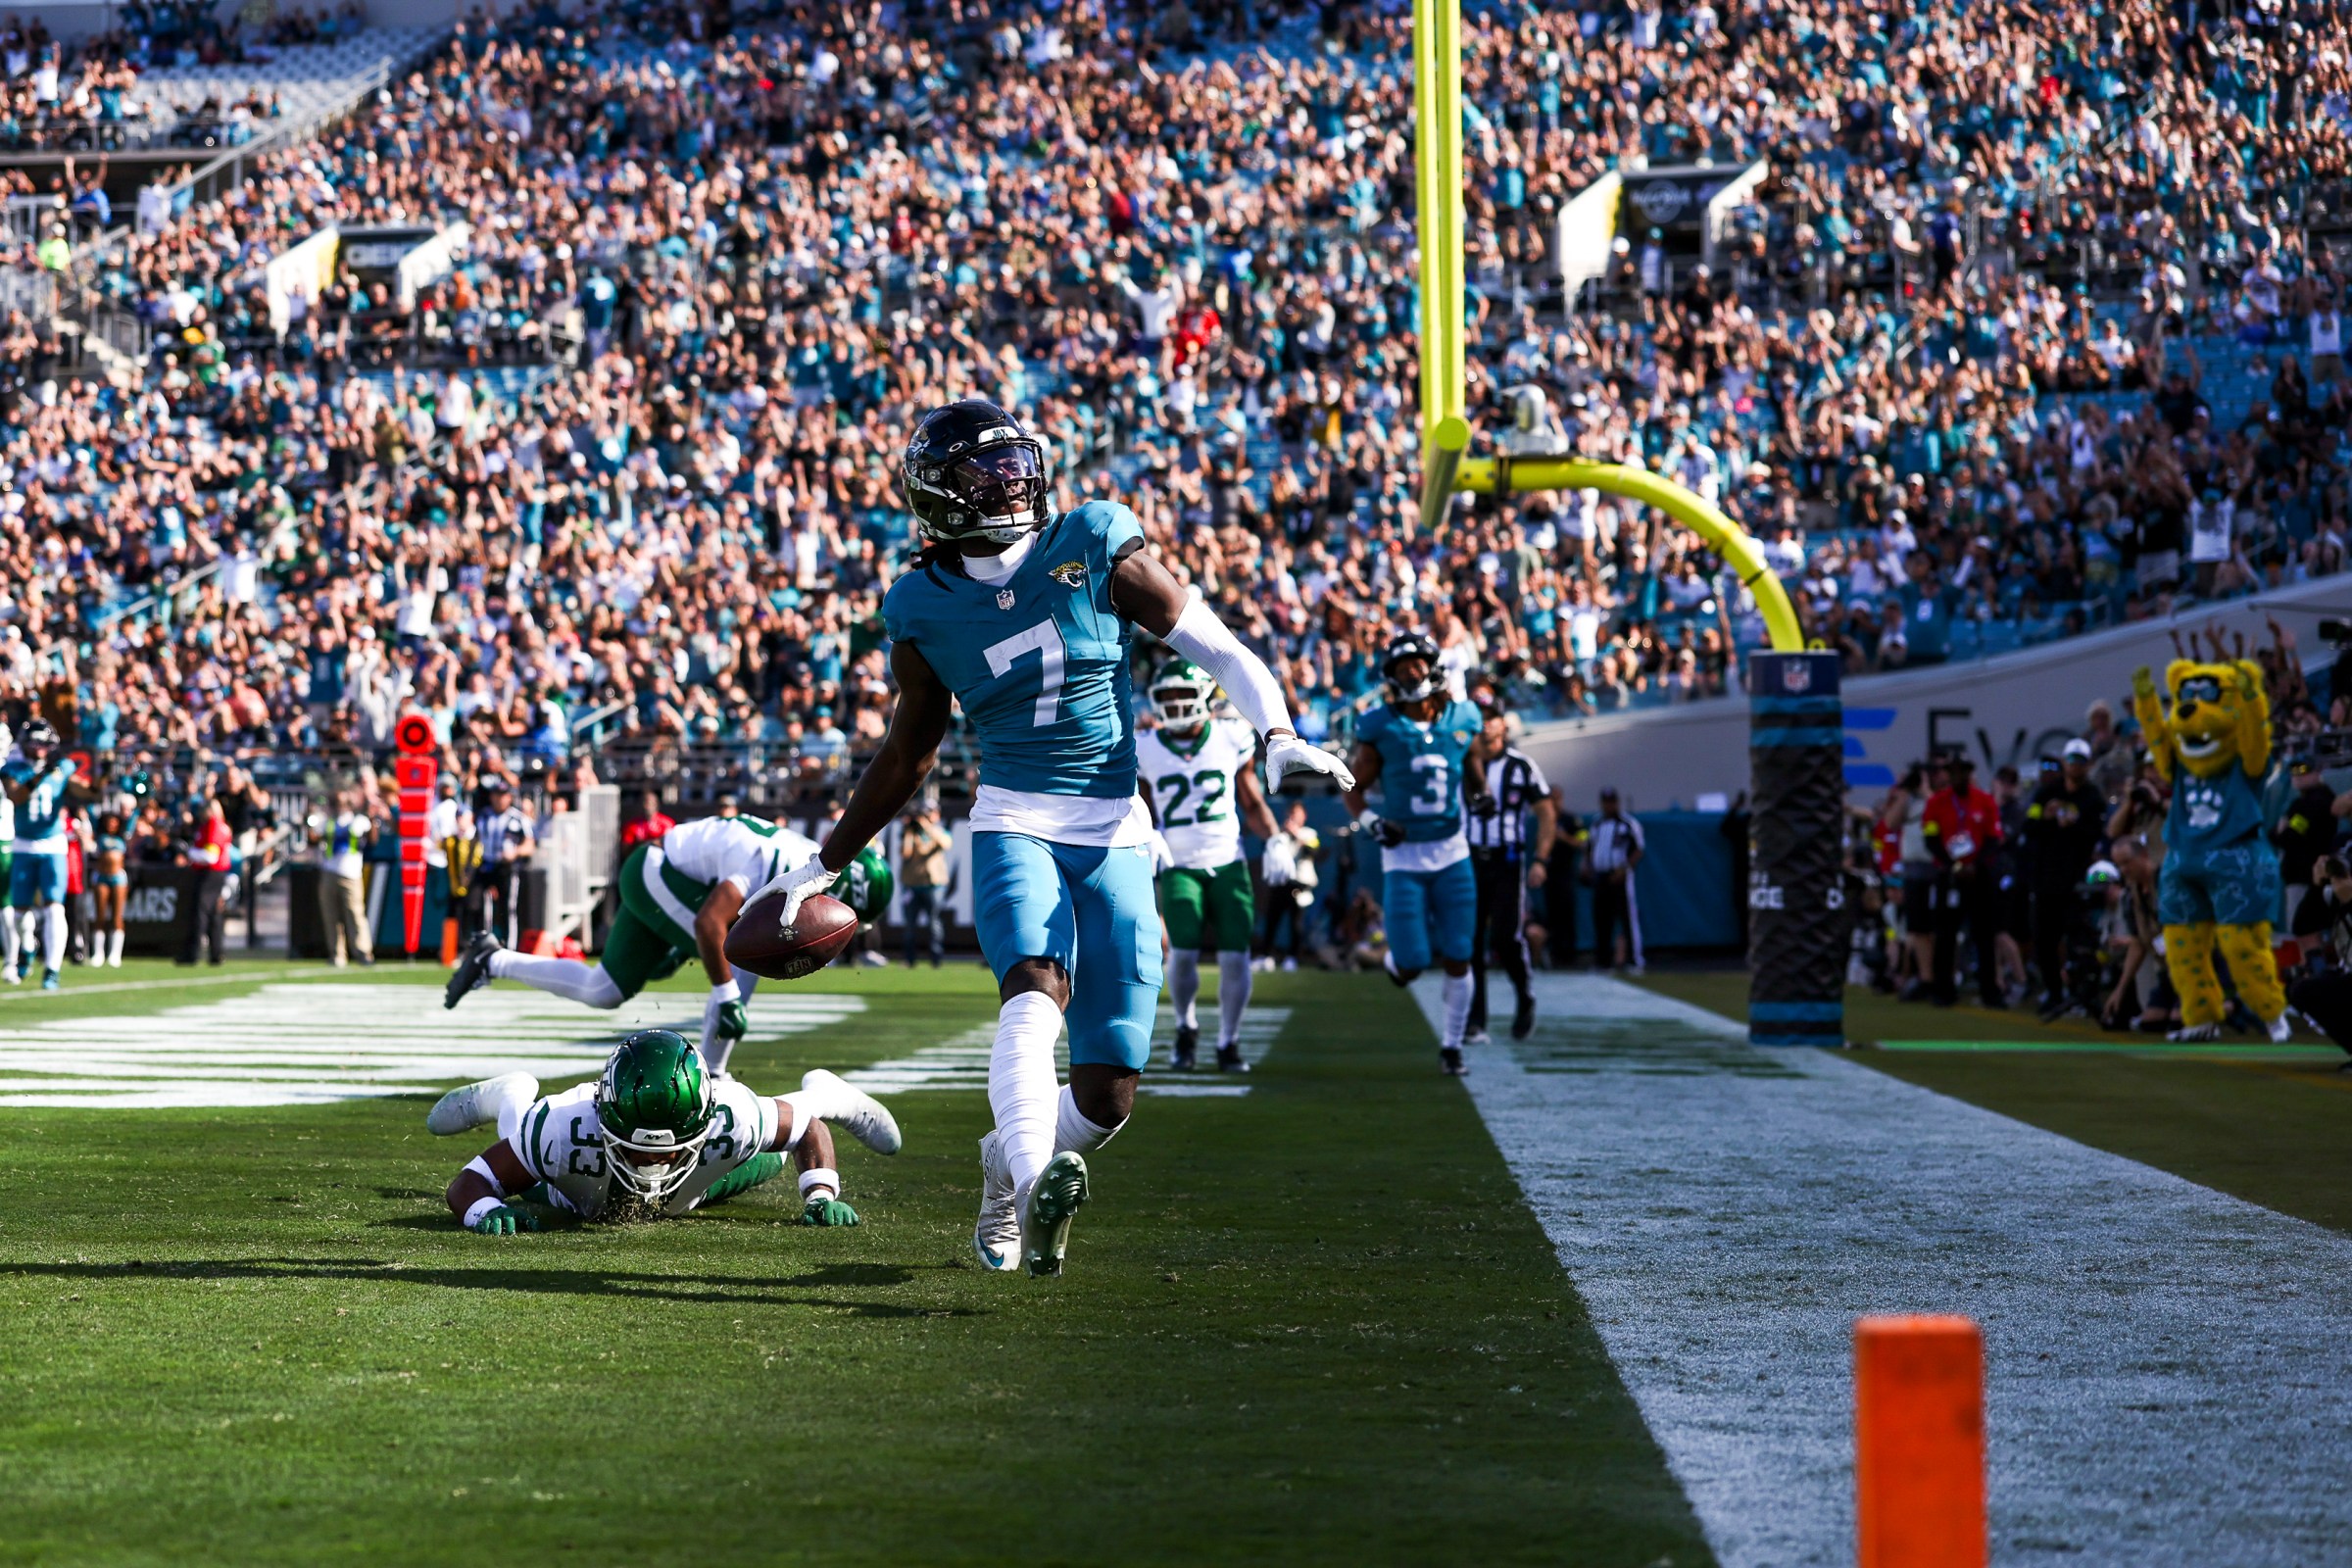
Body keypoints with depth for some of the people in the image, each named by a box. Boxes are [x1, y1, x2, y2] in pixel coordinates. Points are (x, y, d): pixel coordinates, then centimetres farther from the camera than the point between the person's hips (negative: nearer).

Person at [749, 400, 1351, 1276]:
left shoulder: (1094, 548, 0)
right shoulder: (924, 610, 4)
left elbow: (1218, 650, 3)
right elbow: (907, 755, 18)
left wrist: (1278, 738, -14)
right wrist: (823, 866, 21)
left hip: (1115, 834, 1)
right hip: (1015, 822, -1)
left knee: (1106, 1095, -1)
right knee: (1038, 986, -35)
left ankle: (1008, 1164, 29)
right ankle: (1037, 1180, -52)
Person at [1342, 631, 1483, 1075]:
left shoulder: (1461, 719, 0)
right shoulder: (1381, 728, -7)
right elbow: (1355, 790, 1)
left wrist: (1482, 794, 1)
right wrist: (1372, 822, -17)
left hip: (1452, 853, 2)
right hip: (1403, 856, -2)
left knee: (1458, 958, 0)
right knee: (1411, 965, -8)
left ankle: (1451, 1045, 15)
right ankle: (1398, 957, 29)